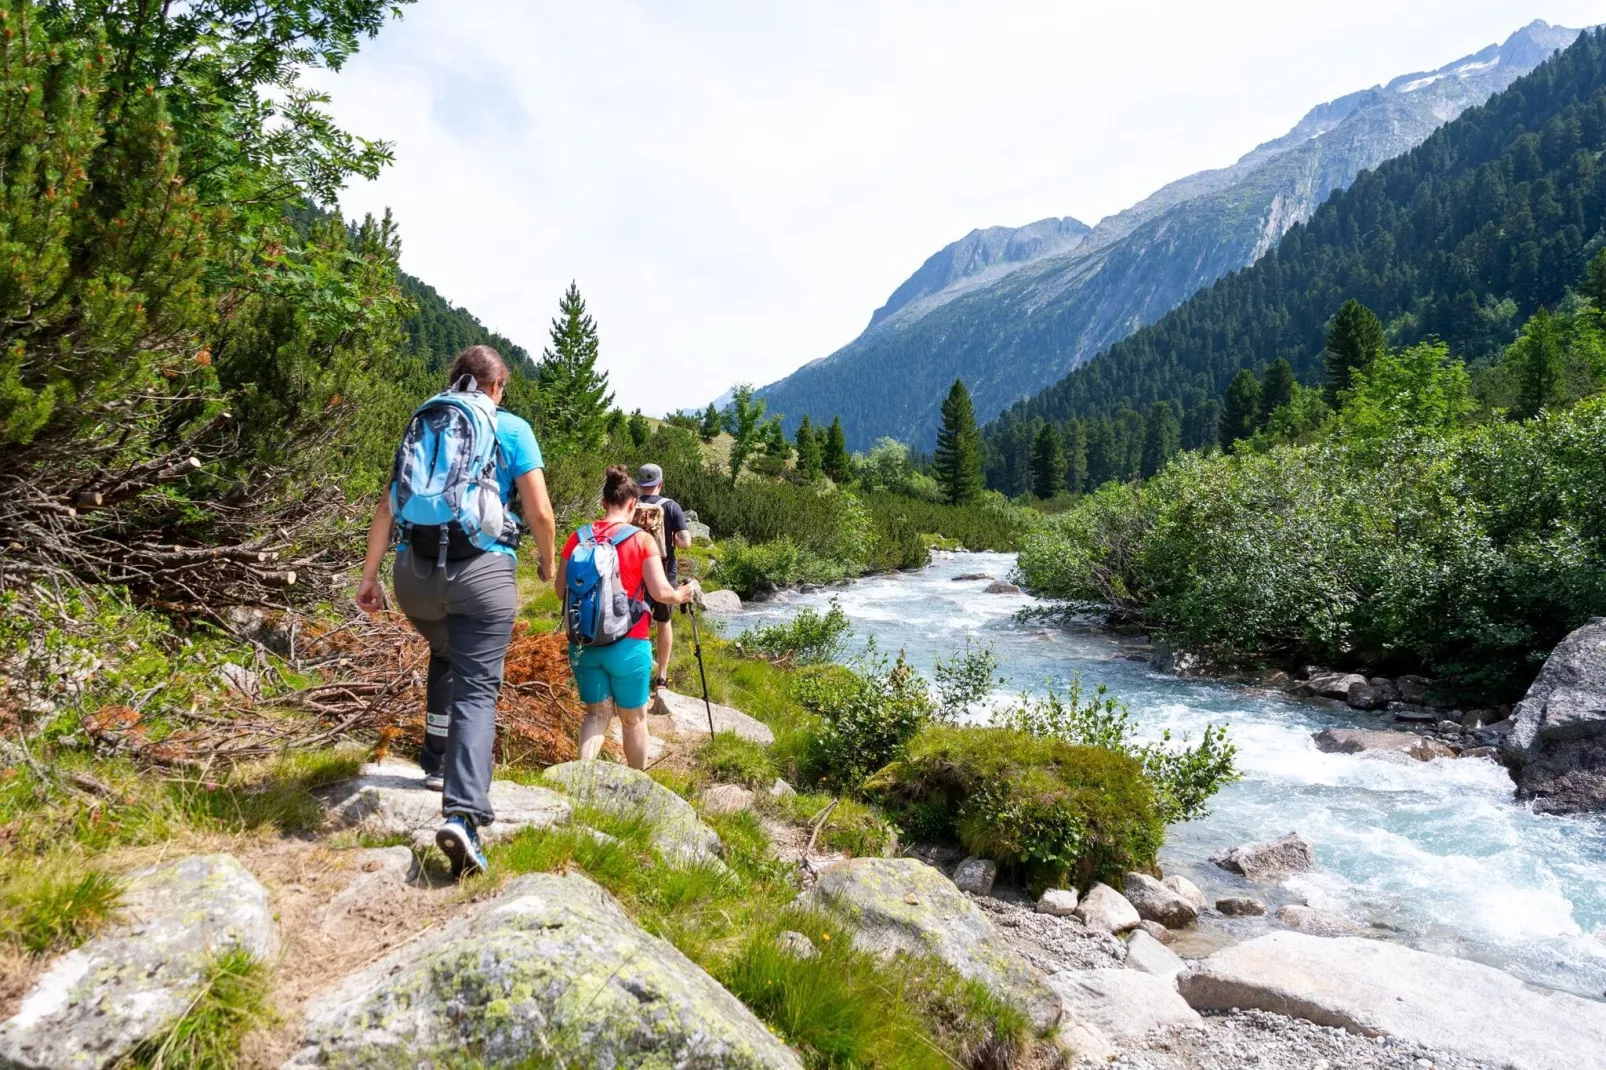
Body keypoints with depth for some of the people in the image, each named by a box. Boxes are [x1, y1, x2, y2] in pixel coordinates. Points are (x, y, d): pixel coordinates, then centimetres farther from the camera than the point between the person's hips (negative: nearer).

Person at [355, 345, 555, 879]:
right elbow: (540, 513, -1)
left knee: (445, 656, 31)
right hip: (482, 569, -4)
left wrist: (369, 575, 15)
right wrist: (547, 564, 16)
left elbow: (387, 507, 13)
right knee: (477, 688, -5)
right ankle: (463, 813, -20)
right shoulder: (512, 429, 5)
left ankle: (437, 763, 34)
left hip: (414, 570, 4)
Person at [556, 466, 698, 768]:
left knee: (597, 712, 16)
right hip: (627, 644, -3)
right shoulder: (642, 540, -9)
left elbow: (561, 590, 6)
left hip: (583, 642, 3)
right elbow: (661, 593, -13)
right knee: (633, 717, 15)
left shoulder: (577, 538, 1)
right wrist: (682, 594, 7)